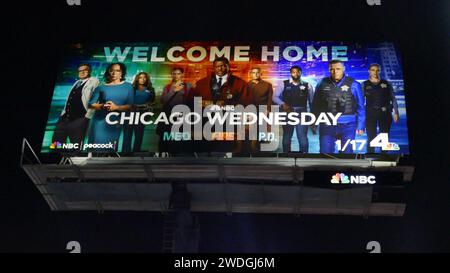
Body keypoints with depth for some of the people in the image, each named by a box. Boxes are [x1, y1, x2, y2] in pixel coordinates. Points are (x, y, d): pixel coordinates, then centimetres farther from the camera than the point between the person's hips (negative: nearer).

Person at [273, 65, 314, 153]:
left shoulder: (307, 85, 5)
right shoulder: (284, 84, 3)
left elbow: (312, 101, 6)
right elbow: (275, 97, -1)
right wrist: (282, 104, -20)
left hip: (302, 113, -1)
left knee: (303, 137, -8)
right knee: (287, 137, 12)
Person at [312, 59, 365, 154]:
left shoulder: (353, 84, -2)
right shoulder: (323, 84, 3)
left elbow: (360, 107, 1)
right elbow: (316, 105, 9)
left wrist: (361, 126, -3)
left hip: (347, 125, -1)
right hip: (327, 125, 1)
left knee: (347, 153, 7)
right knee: (325, 152, 3)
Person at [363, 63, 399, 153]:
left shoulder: (387, 84, 7)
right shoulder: (364, 85, 4)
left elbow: (393, 99, 7)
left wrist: (396, 113, -2)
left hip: (385, 113, 1)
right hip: (370, 114, -1)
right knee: (371, 138, -4)